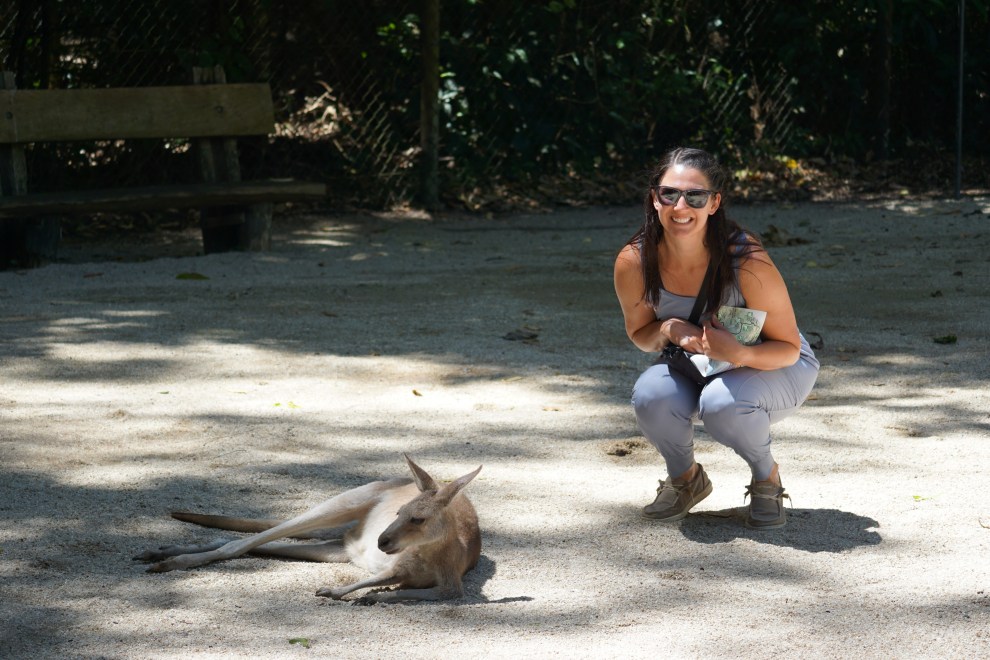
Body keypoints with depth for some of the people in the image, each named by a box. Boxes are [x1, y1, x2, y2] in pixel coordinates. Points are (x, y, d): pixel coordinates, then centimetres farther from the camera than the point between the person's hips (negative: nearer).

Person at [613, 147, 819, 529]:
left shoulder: (747, 261, -31)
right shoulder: (633, 263, -21)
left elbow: (788, 348, -19)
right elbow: (639, 333, -2)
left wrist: (740, 354, -40)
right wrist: (669, 331, -26)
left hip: (774, 367, -3)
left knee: (722, 405, -35)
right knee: (652, 398, -29)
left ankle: (767, 477, -1)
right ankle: (685, 478, 4)